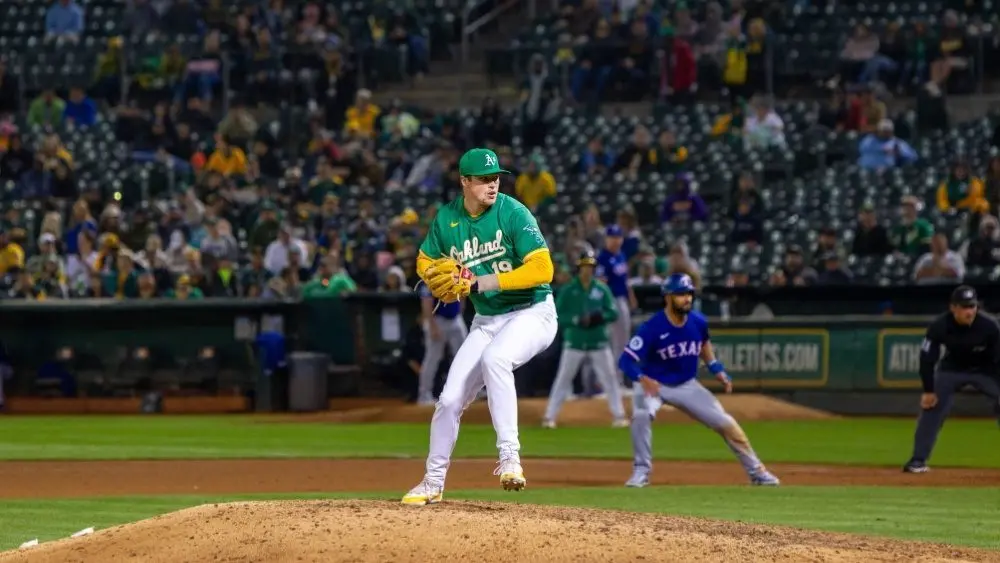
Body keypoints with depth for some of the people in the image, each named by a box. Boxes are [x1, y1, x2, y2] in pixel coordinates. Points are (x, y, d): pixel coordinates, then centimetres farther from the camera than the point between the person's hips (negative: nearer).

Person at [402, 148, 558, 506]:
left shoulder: (513, 213, -17)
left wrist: (490, 281, -27)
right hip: (486, 321, 6)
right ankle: (433, 483, 22)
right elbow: (425, 262, 14)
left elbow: (543, 269, -23)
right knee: (450, 399, 2)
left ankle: (509, 455, -34)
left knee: (494, 357, -36)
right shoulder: (447, 219, -1)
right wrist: (443, 280, -8)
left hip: (532, 313, -6)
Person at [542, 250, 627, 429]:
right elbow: (558, 316, -5)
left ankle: (619, 415, 10)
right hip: (574, 344, -2)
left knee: (610, 379, 2)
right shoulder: (568, 290, -1)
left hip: (598, 344, 2)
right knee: (563, 380, 1)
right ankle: (550, 417, 6)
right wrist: (576, 320, -20)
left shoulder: (602, 289, 4)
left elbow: (614, 313, 1)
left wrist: (600, 317, -19)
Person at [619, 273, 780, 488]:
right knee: (641, 415, -34)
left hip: (687, 386, 4)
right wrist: (642, 378, -49)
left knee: (725, 423, -1)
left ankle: (755, 470, 16)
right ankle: (641, 471, -17)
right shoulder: (652, 328, -27)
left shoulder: (698, 322, -11)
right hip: (653, 384, -4)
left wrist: (716, 369, 6)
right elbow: (626, 360, -31)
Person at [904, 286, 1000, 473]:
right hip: (952, 369, 1)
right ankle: (918, 460, -1)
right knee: (931, 407, -10)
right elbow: (927, 358, -17)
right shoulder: (940, 326, -27)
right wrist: (928, 390, -17)